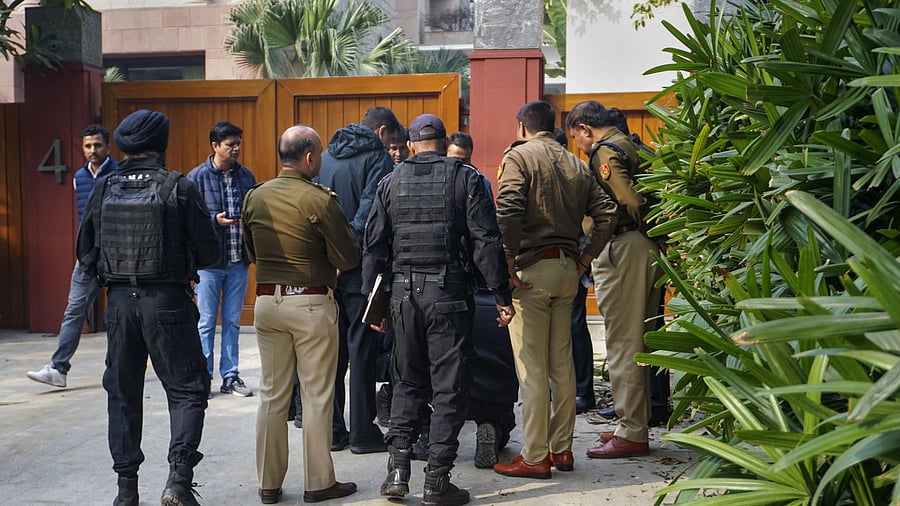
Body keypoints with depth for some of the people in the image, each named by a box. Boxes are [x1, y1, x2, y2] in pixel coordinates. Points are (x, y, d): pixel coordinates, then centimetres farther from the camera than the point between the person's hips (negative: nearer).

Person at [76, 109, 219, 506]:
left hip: (120, 302, 3)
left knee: (123, 394, 14)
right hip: (168, 301, -3)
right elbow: (209, 252, -5)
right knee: (187, 389, 5)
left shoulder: (104, 190, 3)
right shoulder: (179, 188, -6)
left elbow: (85, 253, 8)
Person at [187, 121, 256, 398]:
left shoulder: (246, 176, 8)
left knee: (232, 322, 11)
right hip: (209, 261, -4)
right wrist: (215, 220, -20)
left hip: (239, 261, 4)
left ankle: (230, 376, 19)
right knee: (206, 323, 3)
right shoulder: (197, 177, -4)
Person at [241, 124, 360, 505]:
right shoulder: (319, 199, -15)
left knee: (272, 394, 11)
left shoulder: (254, 197, 3)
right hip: (312, 303, -5)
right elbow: (348, 258, -12)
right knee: (317, 395, 4)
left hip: (267, 300, 5)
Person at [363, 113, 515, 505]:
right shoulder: (466, 179, 0)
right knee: (449, 388, 3)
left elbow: (374, 246, 9)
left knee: (407, 383, 15)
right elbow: (486, 242, -6)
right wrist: (502, 294, -3)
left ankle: (398, 469, 8)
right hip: (449, 295, -3)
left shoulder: (391, 182, 9)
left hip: (404, 292, 3)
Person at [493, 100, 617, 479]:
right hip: (568, 269, 6)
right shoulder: (575, 164, 13)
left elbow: (507, 213, -19)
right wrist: (586, 257, 11)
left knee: (532, 366, -3)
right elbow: (606, 211, 6)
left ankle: (535, 457, 1)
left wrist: (509, 265, -14)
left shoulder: (519, 156, -4)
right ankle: (562, 449, 19)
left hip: (532, 268, -6)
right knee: (561, 362, 13)